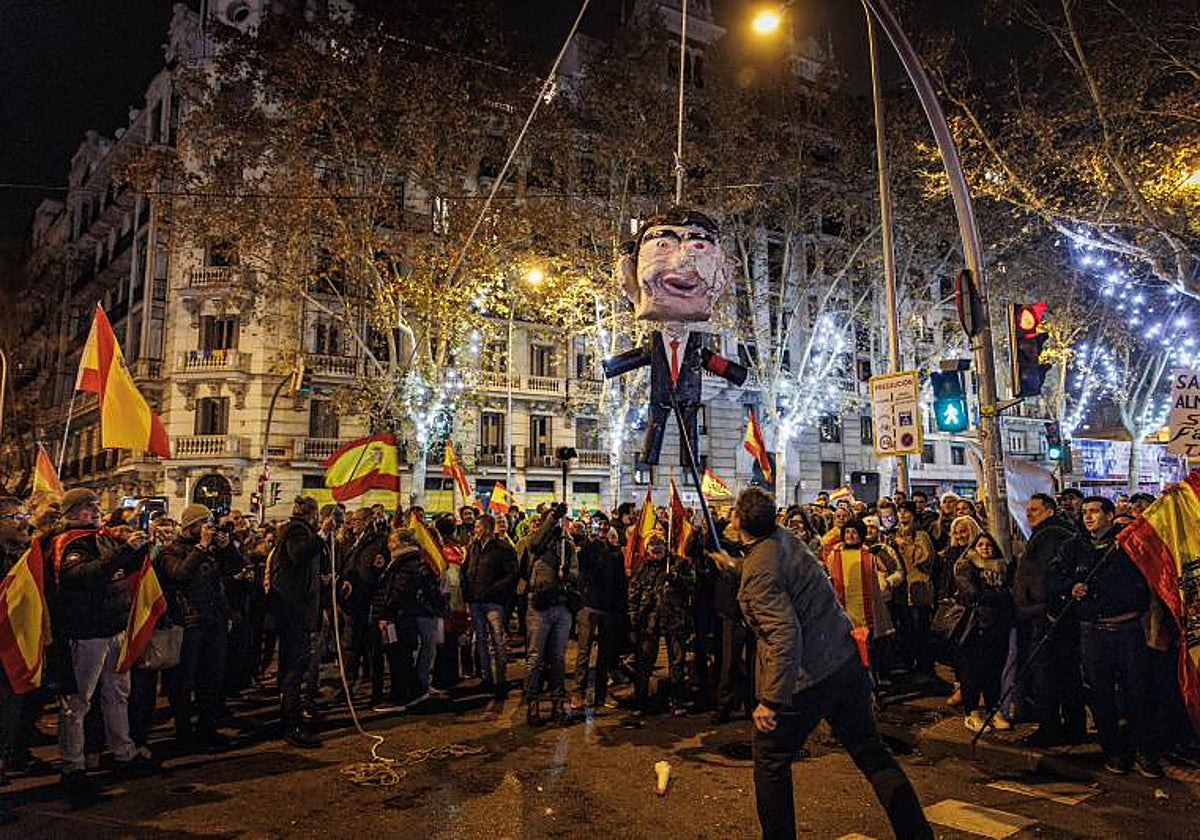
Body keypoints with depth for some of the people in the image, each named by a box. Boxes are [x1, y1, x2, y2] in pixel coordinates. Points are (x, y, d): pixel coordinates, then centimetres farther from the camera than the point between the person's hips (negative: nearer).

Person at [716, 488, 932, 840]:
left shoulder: (758, 570, -21)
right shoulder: (786, 537, 3)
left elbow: (785, 635, -29)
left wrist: (771, 701, -26)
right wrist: (734, 565, 38)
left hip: (805, 677, -8)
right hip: (847, 662, 8)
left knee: (771, 762, 13)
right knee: (871, 751, 17)